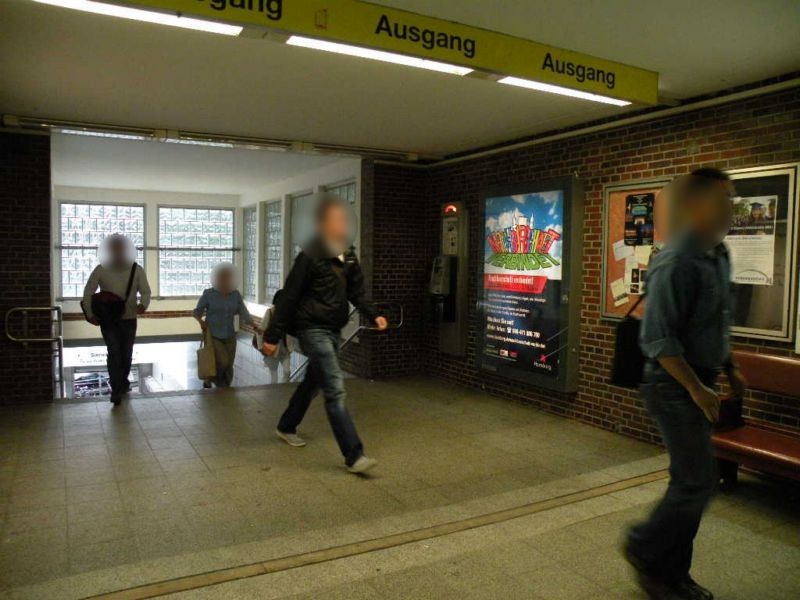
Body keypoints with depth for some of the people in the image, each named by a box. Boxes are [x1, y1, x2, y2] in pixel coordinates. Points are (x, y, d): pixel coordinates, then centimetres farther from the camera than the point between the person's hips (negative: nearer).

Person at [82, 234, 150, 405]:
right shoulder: (100, 270, -5)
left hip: (129, 318, 2)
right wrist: (90, 314, -9)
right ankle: (116, 389, -7)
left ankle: (123, 383, 34)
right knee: (114, 351, -11)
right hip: (107, 319, -1)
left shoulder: (137, 270, -4)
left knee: (126, 353, 11)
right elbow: (88, 293, -1)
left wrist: (143, 304, -29)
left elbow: (145, 291, -7)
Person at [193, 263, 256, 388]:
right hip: (212, 337, -4)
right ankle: (208, 379, 9)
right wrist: (201, 321, -21)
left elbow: (244, 314, 0)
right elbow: (197, 311, -1)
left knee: (228, 369, 5)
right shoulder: (208, 294, -10)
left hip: (229, 337, 4)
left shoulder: (235, 294, -1)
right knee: (223, 362, -19)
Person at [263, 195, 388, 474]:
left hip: (334, 330, 8)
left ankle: (286, 427, 43)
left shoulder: (348, 257, 8)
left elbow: (356, 292, 13)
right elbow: (288, 298, -13)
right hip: (313, 329, -8)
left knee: (313, 382, 22)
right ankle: (354, 456, -13)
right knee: (335, 391, -13)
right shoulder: (310, 257, -14)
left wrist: (373, 315, -3)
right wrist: (273, 336, -13)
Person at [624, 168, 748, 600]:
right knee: (698, 483, -3)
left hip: (698, 384, 9)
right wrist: (696, 389, -21)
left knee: (691, 482, 15)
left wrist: (730, 370, 17)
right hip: (675, 387, -9)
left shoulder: (718, 257, 10)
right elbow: (659, 339, -22)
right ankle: (643, 548, 19)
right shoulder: (676, 263, -19)